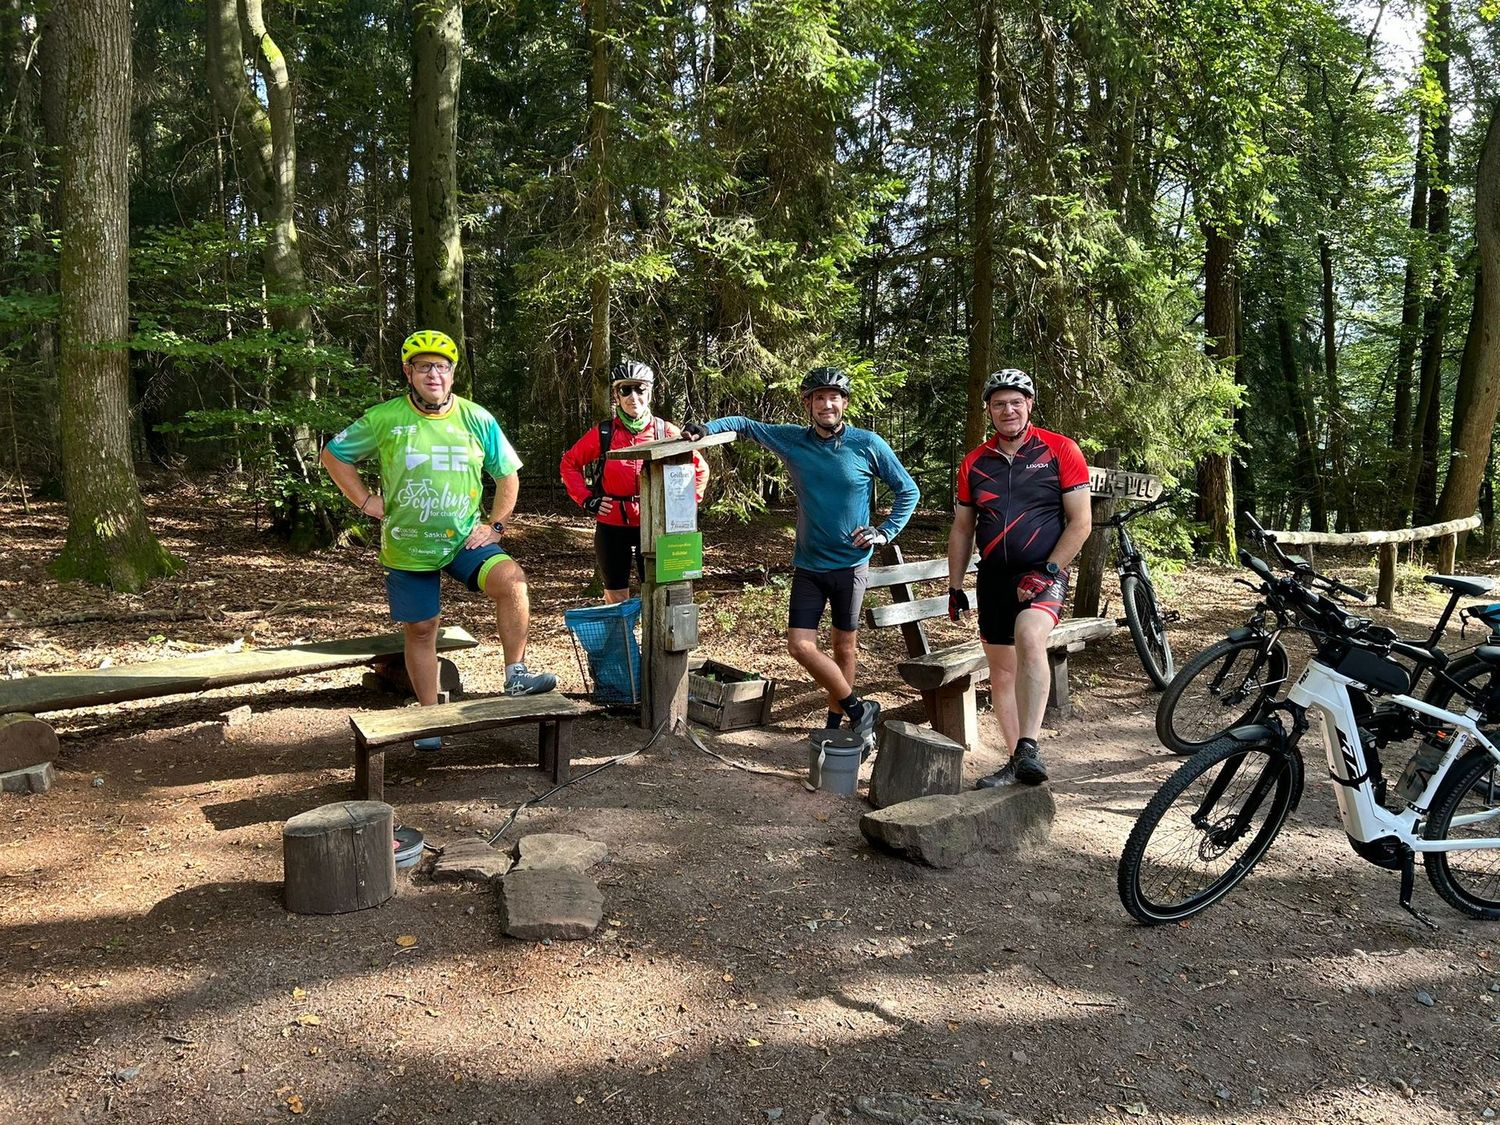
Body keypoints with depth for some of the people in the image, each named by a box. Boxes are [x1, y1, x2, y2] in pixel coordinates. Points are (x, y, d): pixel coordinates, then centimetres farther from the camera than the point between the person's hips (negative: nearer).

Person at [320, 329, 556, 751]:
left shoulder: (476, 419, -2)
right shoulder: (384, 419, -5)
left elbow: (507, 474, 8)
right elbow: (334, 454, 7)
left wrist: (495, 525, 0)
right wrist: (365, 500, -1)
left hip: (465, 539, 0)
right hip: (407, 546, 0)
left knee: (510, 579, -27)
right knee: (421, 630, 8)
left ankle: (516, 674, -20)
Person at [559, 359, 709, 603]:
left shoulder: (665, 432, -2)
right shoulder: (602, 434, -3)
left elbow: (699, 467, 9)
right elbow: (569, 464, 9)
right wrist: (586, 499, 0)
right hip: (612, 527, 0)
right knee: (616, 600, 10)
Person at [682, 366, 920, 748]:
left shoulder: (868, 445, -7)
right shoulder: (792, 441, -2)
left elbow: (908, 491, 3)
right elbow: (744, 424, 8)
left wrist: (885, 532, -7)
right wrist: (706, 428, -9)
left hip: (850, 563, -2)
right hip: (808, 566, 2)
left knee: (844, 646, 8)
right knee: (800, 645, -5)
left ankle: (837, 719, 25)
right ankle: (859, 710, 10)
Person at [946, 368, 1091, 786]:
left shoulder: (1061, 451, -4)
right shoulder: (974, 463, 7)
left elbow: (1080, 522, -5)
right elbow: (962, 529, 14)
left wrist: (1047, 571, -14)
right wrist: (955, 587, 9)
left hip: (1043, 574, -5)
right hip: (994, 579, 5)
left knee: (1029, 637, -33)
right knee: (1001, 674, 8)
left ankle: (1028, 747, -33)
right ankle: (1015, 763, 19)